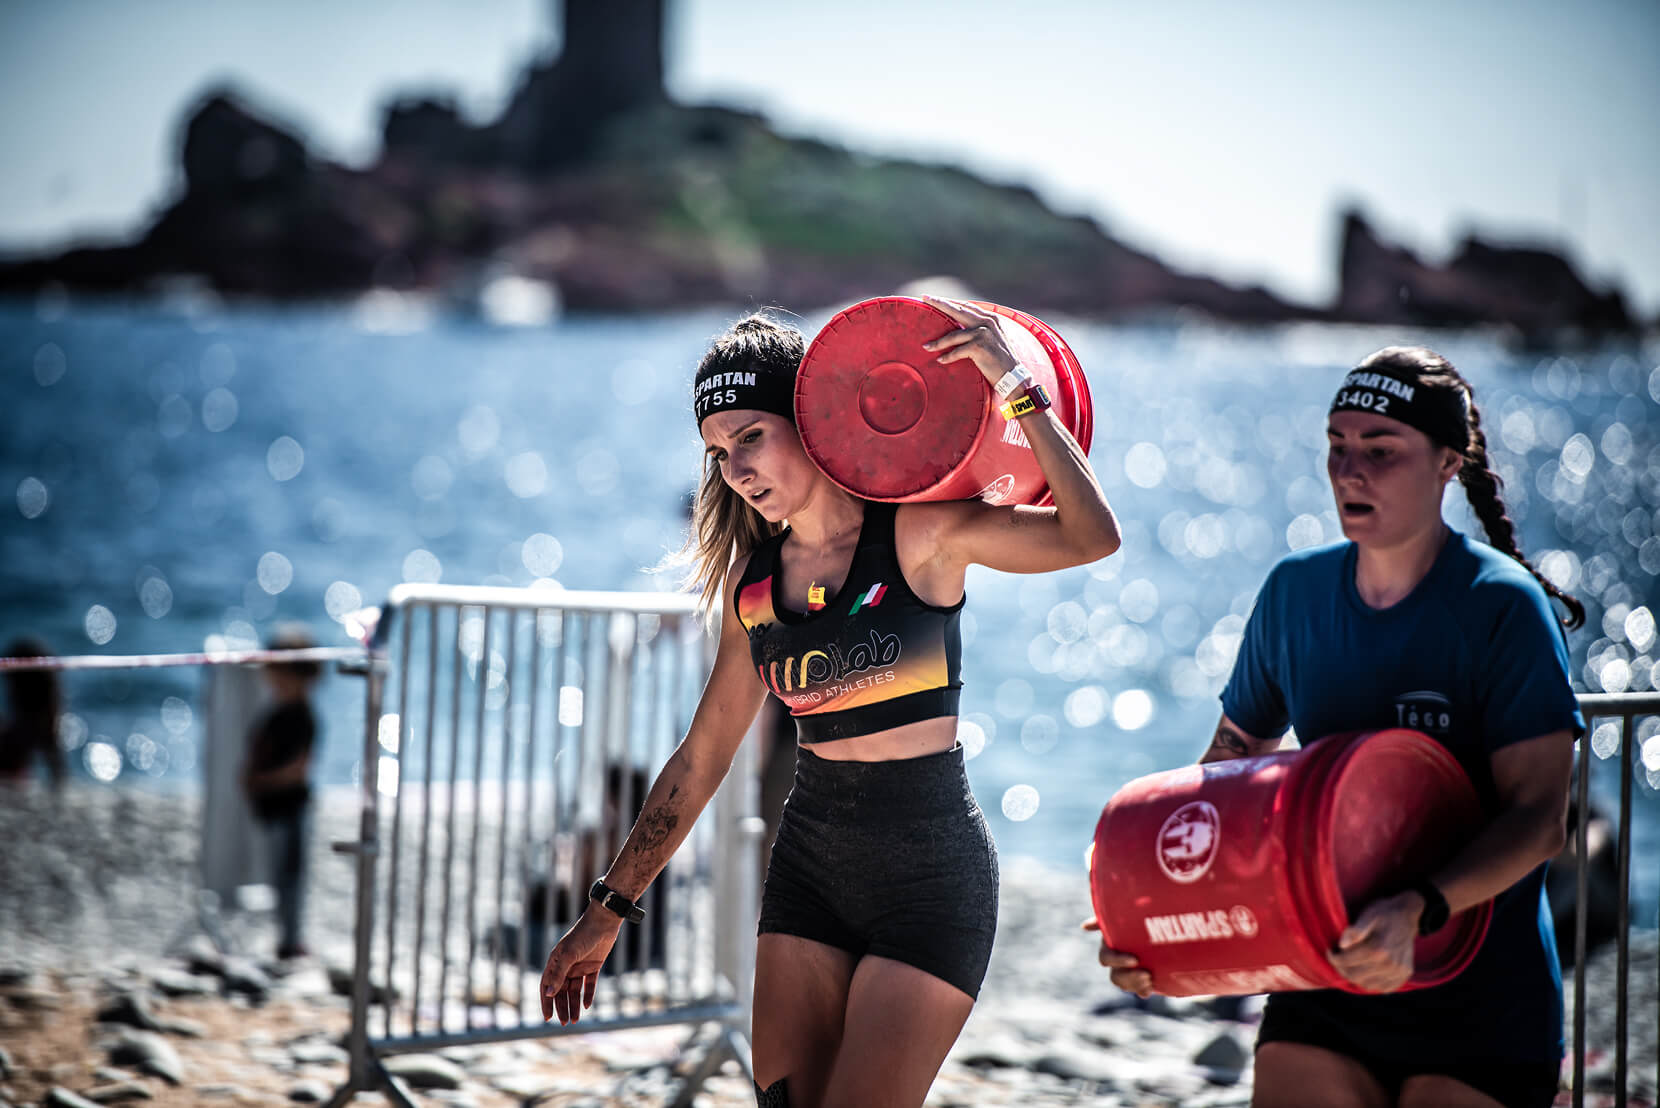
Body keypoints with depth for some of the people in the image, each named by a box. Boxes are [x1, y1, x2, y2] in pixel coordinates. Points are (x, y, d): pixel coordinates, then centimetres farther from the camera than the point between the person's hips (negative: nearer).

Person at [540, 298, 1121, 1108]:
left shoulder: (920, 535, -8)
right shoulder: (752, 582, 7)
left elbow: (1092, 538, -23)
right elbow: (701, 758, 15)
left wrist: (1014, 387, -25)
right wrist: (607, 911, 16)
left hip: (931, 867, -5)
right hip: (810, 860, 5)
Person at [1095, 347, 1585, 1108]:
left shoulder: (1503, 607, -11)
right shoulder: (1295, 592, 4)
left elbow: (1539, 817, -17)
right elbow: (1231, 762, 16)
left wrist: (1421, 911, -33)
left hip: (1483, 1009, -4)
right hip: (1323, 995, 4)